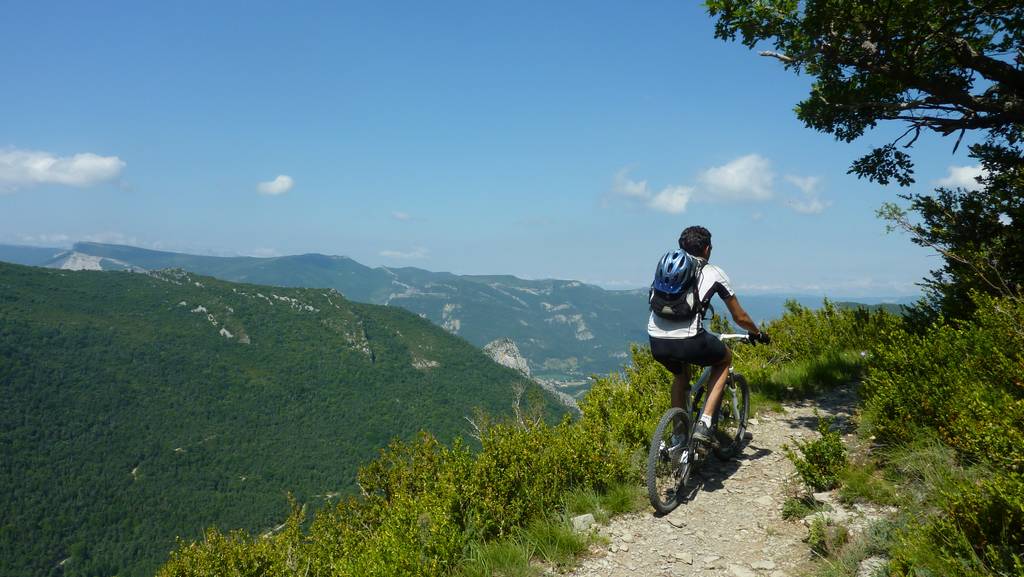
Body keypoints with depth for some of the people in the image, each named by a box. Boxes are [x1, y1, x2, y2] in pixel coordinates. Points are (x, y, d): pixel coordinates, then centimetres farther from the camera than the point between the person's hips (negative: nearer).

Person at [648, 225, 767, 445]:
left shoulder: (665, 265, 23)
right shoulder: (714, 273, 13)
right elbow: (740, 317, 20)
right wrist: (757, 333, 41)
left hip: (656, 343, 5)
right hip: (688, 342, -4)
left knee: (681, 375, 36)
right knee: (725, 358, 27)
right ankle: (704, 424, 15)